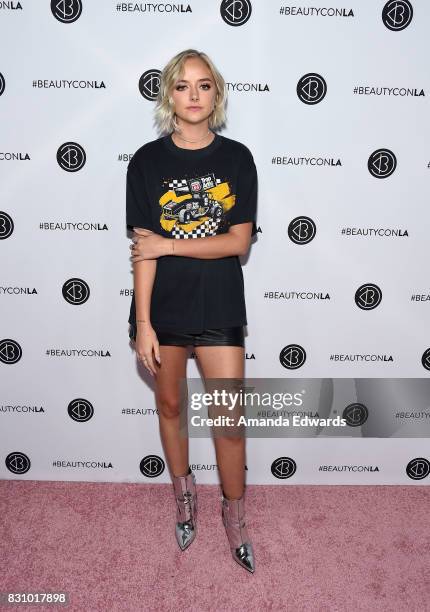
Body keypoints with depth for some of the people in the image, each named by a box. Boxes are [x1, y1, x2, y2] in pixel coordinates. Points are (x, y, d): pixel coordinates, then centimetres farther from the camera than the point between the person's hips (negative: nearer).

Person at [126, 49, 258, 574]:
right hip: (163, 307, 1)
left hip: (219, 307, 0)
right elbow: (143, 248, -7)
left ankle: (234, 512, 28)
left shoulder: (237, 158, -1)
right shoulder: (148, 161, -3)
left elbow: (239, 241, -7)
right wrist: (142, 324, -11)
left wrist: (168, 245, -14)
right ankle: (184, 492, 42)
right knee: (169, 405, 16)